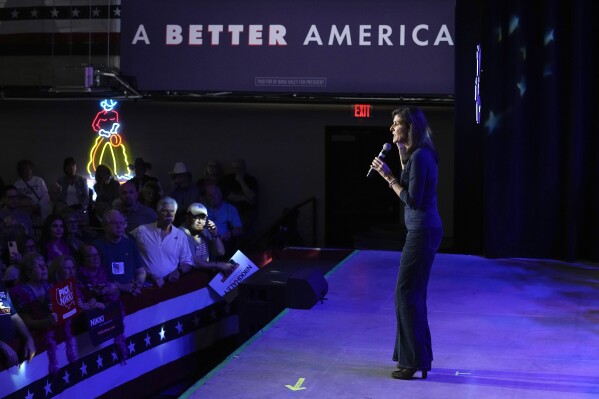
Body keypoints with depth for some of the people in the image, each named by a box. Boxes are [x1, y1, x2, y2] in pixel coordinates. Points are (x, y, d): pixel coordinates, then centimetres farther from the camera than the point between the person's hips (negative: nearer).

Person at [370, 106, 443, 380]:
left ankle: (413, 361, 1)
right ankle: (417, 355, 23)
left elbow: (412, 200, -20)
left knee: (407, 293, -4)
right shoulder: (416, 154, 12)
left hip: (422, 231, -10)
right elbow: (411, 187, 21)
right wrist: (402, 154, 17)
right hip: (423, 230, 10)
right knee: (414, 292, 15)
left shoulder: (420, 156, -18)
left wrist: (388, 177, -14)